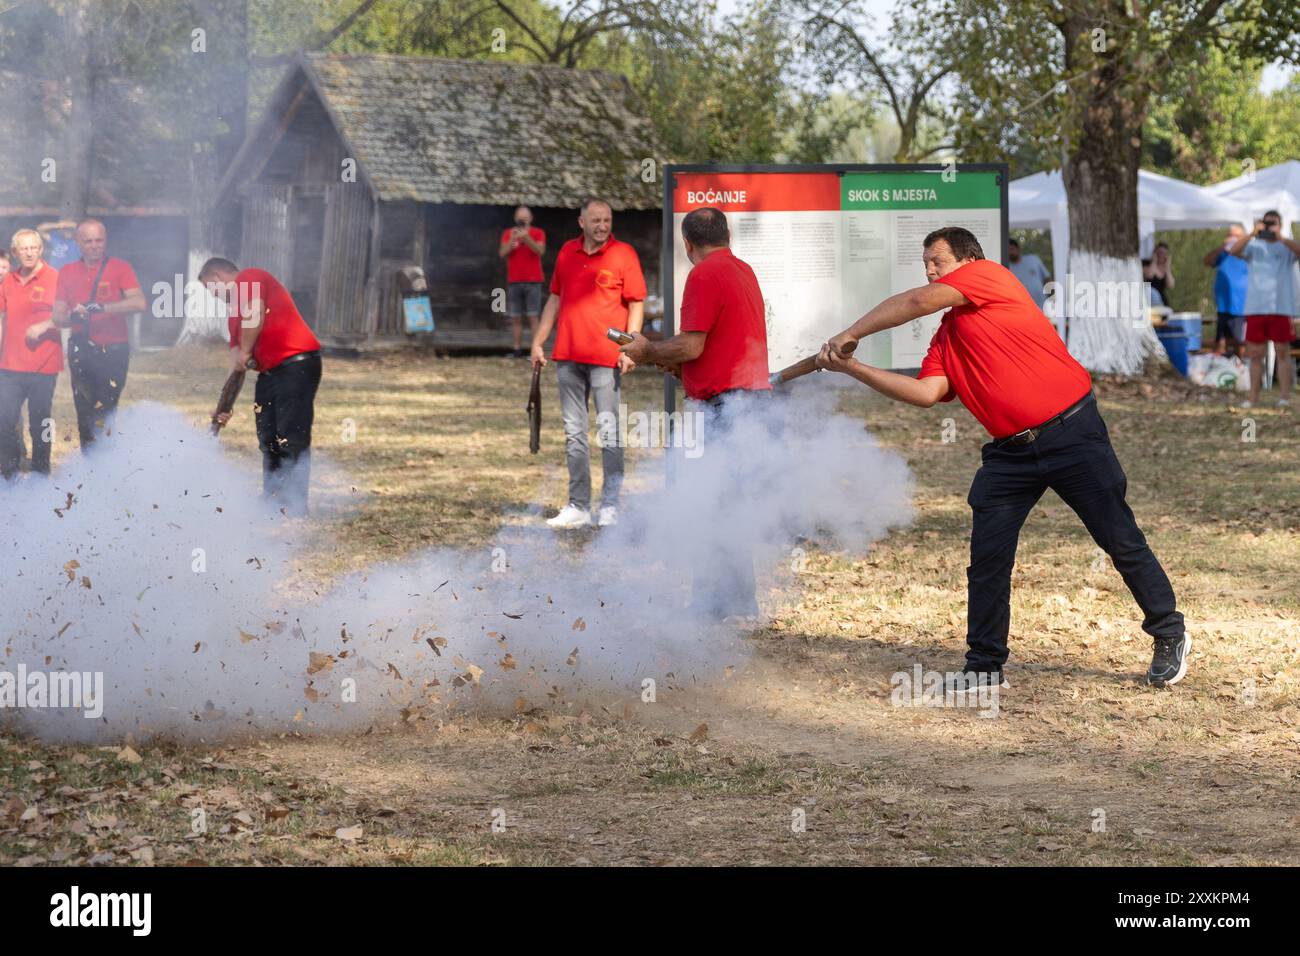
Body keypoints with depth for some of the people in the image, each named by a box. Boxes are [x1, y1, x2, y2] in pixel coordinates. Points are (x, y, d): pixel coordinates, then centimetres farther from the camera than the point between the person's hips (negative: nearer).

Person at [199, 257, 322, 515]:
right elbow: (236, 350, 22)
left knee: (291, 440, -11)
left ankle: (294, 507, -12)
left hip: (296, 365, -10)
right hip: (270, 372, 10)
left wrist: (245, 352, -8)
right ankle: (272, 501, 19)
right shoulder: (234, 305, 24)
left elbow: (255, 316, -20)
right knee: (269, 441, 12)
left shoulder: (249, 278, -3)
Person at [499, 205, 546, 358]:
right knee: (515, 318, 2)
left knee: (533, 317, -9)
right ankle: (517, 349, 5)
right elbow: (502, 253, -1)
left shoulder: (538, 233, 3)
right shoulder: (508, 234, 10)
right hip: (514, 281, 3)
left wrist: (526, 238, -24)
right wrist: (511, 240, -18)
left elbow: (540, 251, -12)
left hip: (532, 282, -3)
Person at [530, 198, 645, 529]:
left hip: (606, 358, -5)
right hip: (567, 356, 5)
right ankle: (578, 506, 15)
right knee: (574, 433, 9)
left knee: (609, 433, -3)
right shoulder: (567, 252, 11)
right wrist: (538, 342, 15)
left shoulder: (623, 254, -2)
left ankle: (610, 506, 2)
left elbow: (636, 304, -4)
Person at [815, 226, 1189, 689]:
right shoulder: (945, 337, 15)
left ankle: (1170, 637, 18)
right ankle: (984, 665, 10)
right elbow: (927, 392, 0)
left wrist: (848, 335, -6)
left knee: (1122, 542, 2)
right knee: (987, 556, 0)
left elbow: (917, 302, -14)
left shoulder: (988, 275, -4)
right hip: (1010, 451, 7)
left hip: (1072, 433, -7)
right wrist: (851, 367, -4)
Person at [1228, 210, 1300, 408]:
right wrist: (1253, 234, -23)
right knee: (1255, 353, 5)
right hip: (1256, 308, 2)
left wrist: (1280, 237, -28)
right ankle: (1253, 397, 9)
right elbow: (1234, 250, -10)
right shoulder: (1254, 247, 8)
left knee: (1283, 352, -1)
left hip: (1281, 308, -2)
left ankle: (1284, 396, -1)